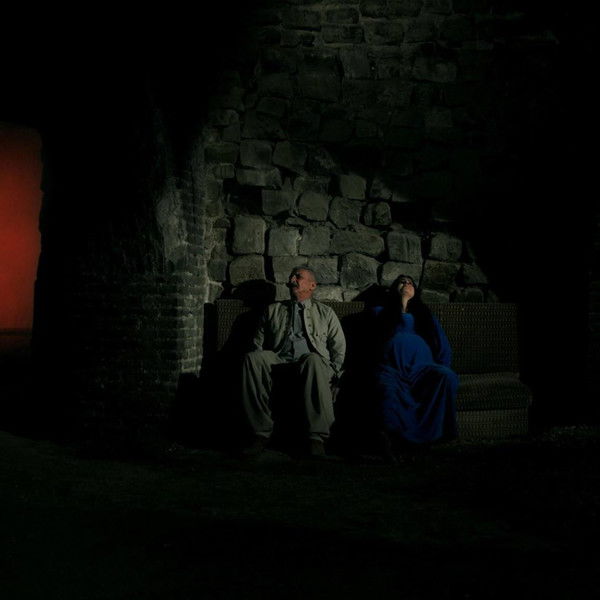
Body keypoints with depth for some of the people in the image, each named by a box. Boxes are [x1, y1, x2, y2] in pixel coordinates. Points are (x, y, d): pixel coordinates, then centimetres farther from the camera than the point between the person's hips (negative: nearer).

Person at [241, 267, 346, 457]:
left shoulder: (325, 312, 25)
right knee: (252, 357, -32)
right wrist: (262, 363, 0)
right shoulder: (273, 310, 28)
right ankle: (261, 432, -31)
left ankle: (316, 437, -39)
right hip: (278, 360, 2)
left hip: (313, 362, -1)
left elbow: (339, 347, 18)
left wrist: (333, 372, 0)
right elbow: (258, 343, 21)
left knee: (313, 360, -40)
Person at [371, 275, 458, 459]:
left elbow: (444, 347, 19)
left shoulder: (425, 314, 31)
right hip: (392, 367, -2)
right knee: (390, 391, -38)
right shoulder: (381, 312, 26)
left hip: (421, 367, 2)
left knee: (447, 376, -33)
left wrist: (441, 370, 6)